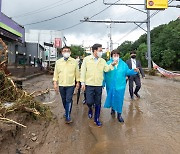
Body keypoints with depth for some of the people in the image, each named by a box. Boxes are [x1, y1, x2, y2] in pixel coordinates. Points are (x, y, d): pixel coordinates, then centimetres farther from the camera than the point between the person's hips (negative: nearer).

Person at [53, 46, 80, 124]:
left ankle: (68, 116, 0)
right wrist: (55, 83, 3)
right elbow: (56, 73, 6)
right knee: (64, 100, 15)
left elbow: (77, 72, 3)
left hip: (70, 84, -3)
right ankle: (66, 111, 38)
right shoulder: (58, 62, 4)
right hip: (61, 84, 3)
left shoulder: (74, 61, -1)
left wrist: (78, 82, 4)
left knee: (68, 100, -7)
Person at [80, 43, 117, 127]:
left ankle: (96, 119, 25)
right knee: (89, 102, -8)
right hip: (89, 85, -3)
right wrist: (83, 83, -5)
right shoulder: (86, 59, -1)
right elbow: (83, 71, -2)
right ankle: (90, 109, 29)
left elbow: (106, 69, -2)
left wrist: (112, 64, -18)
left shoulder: (102, 61, 8)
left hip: (99, 85, 3)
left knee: (98, 103, 9)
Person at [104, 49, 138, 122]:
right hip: (110, 86, -1)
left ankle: (119, 114, 20)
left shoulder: (123, 64, 3)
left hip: (120, 86, 1)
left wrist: (133, 71, -12)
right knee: (111, 98, 14)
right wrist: (103, 83, -4)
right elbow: (104, 74, -4)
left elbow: (127, 72, 7)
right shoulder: (108, 63, -4)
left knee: (119, 100, 5)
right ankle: (113, 108, 43)